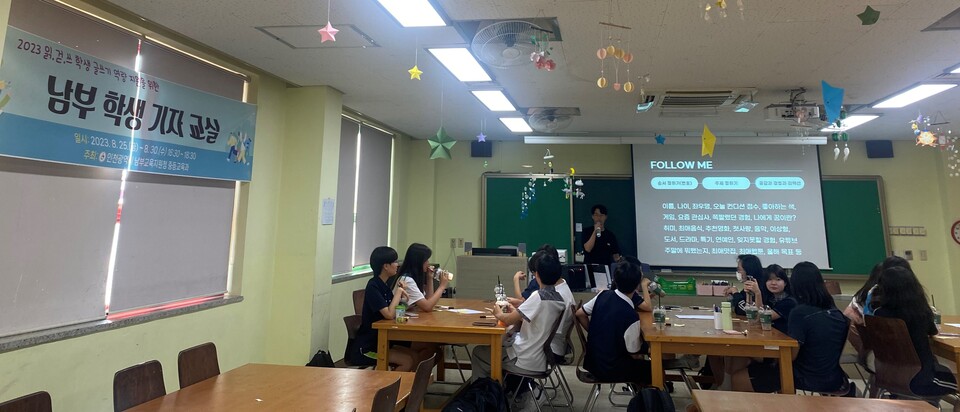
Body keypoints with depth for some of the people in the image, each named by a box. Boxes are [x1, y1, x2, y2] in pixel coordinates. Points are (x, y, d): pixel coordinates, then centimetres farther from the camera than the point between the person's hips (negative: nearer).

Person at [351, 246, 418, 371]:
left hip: (380, 341, 9)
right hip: (366, 347, -9)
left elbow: (393, 311, 6)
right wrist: (398, 292, -15)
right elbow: (389, 314, -27)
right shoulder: (373, 286, -19)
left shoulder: (384, 286, 9)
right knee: (407, 361, -16)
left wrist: (398, 293, -7)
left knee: (414, 356, -1)